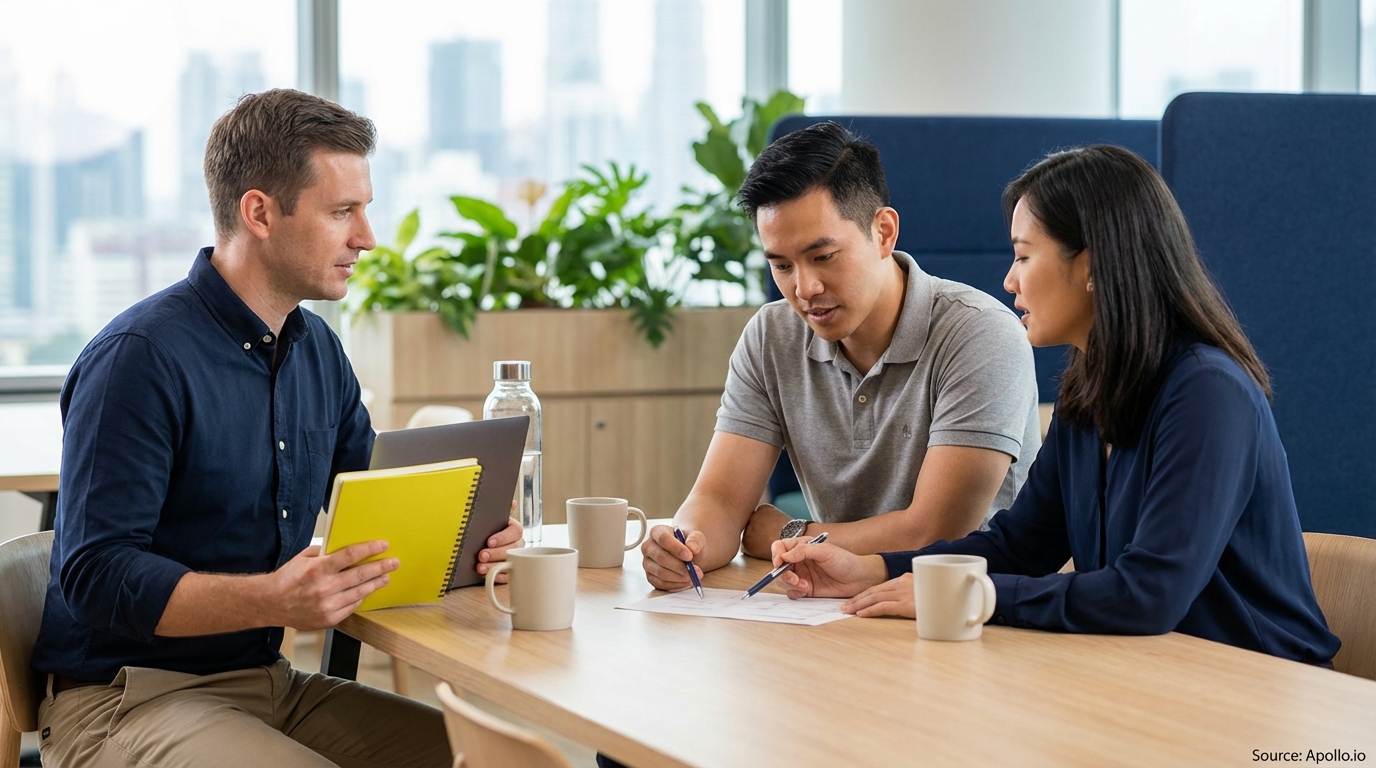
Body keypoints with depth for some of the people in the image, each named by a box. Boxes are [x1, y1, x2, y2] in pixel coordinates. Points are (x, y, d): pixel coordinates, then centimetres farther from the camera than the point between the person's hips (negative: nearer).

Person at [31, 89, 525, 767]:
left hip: (272, 683, 8)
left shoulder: (320, 349, 10)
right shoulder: (140, 358, -17)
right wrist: (272, 600, -35)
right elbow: (96, 577, -22)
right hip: (125, 701, -7)